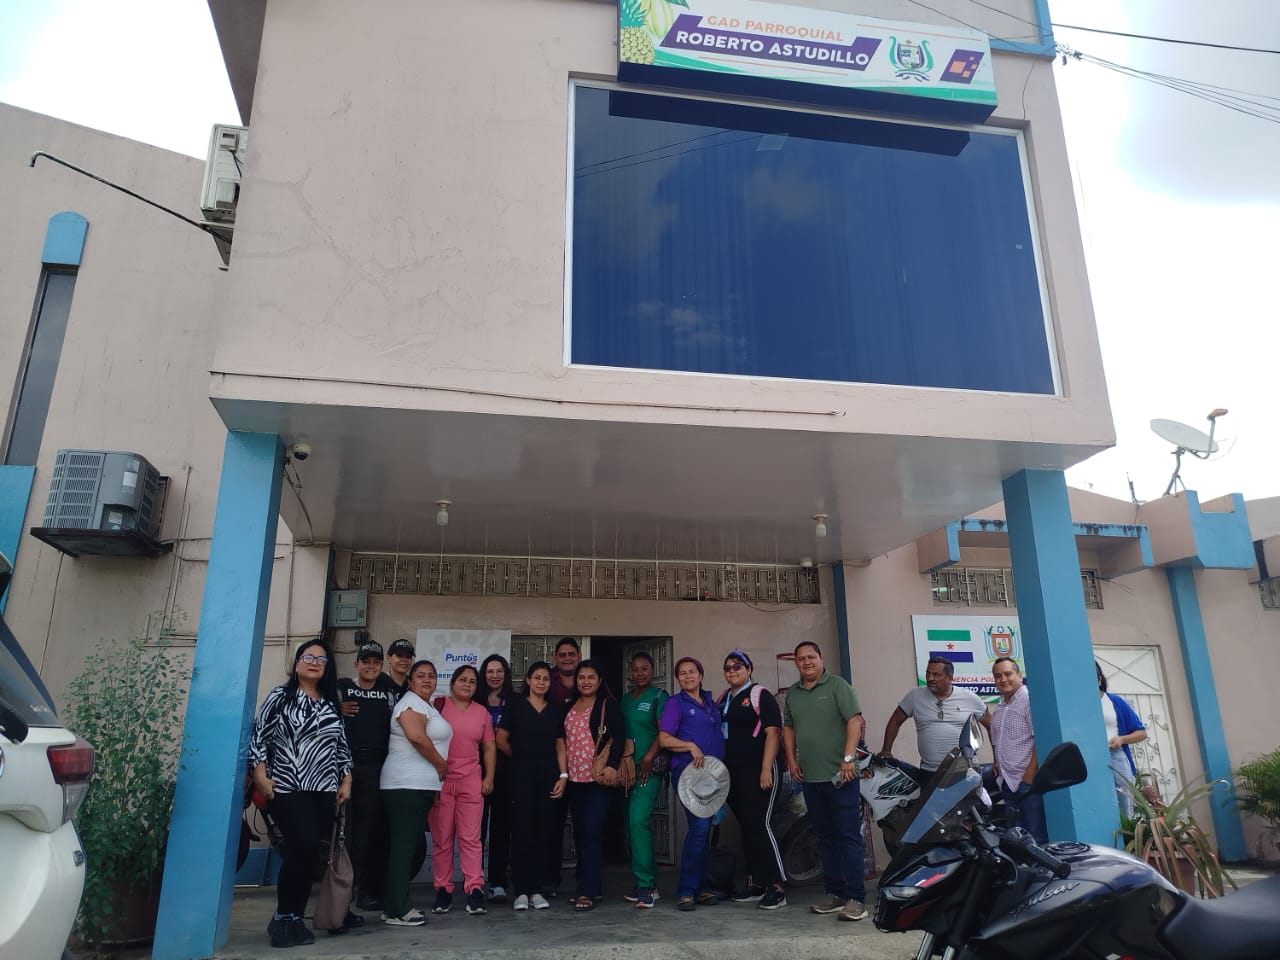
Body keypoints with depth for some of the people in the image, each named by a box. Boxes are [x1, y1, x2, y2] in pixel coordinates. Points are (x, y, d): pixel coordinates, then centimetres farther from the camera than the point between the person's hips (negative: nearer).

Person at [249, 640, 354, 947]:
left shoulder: (332, 704, 13)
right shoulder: (279, 696, 3)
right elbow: (258, 735, -2)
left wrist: (346, 781, 8)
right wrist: (261, 776, -10)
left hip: (324, 790, 4)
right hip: (287, 788, -4)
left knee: (312, 851, 1)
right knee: (305, 846, -18)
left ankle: (291, 919, 16)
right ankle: (285, 918, 0)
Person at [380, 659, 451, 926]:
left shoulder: (427, 706, 22)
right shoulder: (412, 702, -8)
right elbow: (417, 736, -23)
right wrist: (441, 764, -11)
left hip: (423, 785, 10)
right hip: (407, 784, -10)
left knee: (407, 846, 11)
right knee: (403, 845, -8)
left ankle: (395, 905, 17)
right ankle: (398, 911, -5)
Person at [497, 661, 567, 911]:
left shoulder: (555, 711, 10)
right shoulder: (515, 706, 1)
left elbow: (560, 746, 8)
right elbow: (501, 740, 1)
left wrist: (563, 775, -1)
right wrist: (522, 757, 9)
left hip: (548, 774, 3)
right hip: (522, 773, -2)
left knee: (542, 832, 4)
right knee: (521, 831, -2)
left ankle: (536, 890, 12)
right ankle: (521, 891, 5)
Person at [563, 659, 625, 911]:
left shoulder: (608, 705, -2)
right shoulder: (569, 707, 14)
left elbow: (619, 737, -9)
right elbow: (562, 739, 19)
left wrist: (612, 766, -18)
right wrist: (562, 771, 13)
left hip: (598, 777, -6)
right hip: (574, 777, 6)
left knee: (591, 831, -10)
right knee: (580, 833, 9)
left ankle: (588, 891, -6)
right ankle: (591, 887, 19)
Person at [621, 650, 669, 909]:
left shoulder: (659, 696, -2)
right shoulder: (626, 700, 16)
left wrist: (648, 759, -17)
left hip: (649, 768, -7)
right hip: (628, 768, 7)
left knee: (639, 820, -17)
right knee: (632, 824, 9)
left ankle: (646, 885, -11)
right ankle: (648, 883, 20)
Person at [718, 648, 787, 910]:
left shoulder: (761, 696, -4)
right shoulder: (722, 699, 16)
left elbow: (773, 732, -11)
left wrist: (766, 769, -19)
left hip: (756, 770, -7)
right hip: (731, 772, 7)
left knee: (759, 824, -12)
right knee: (746, 826, 11)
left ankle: (777, 887, -6)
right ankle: (756, 883, 19)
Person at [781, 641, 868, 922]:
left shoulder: (837, 686, -5)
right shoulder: (793, 693, 13)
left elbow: (854, 720, -12)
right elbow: (788, 727, 20)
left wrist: (848, 757, -19)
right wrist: (791, 760, 11)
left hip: (839, 775, -6)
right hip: (810, 777, 6)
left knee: (849, 836, -4)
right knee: (826, 837, 13)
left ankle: (855, 898, 0)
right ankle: (835, 894, 21)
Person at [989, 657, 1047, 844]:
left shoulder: (1030, 700, -11)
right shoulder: (998, 708, 16)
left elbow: (1041, 739, -17)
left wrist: (1029, 775, -18)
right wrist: (996, 762, 13)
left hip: (1028, 781, -8)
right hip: (1007, 782, 8)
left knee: (1037, 837, -5)